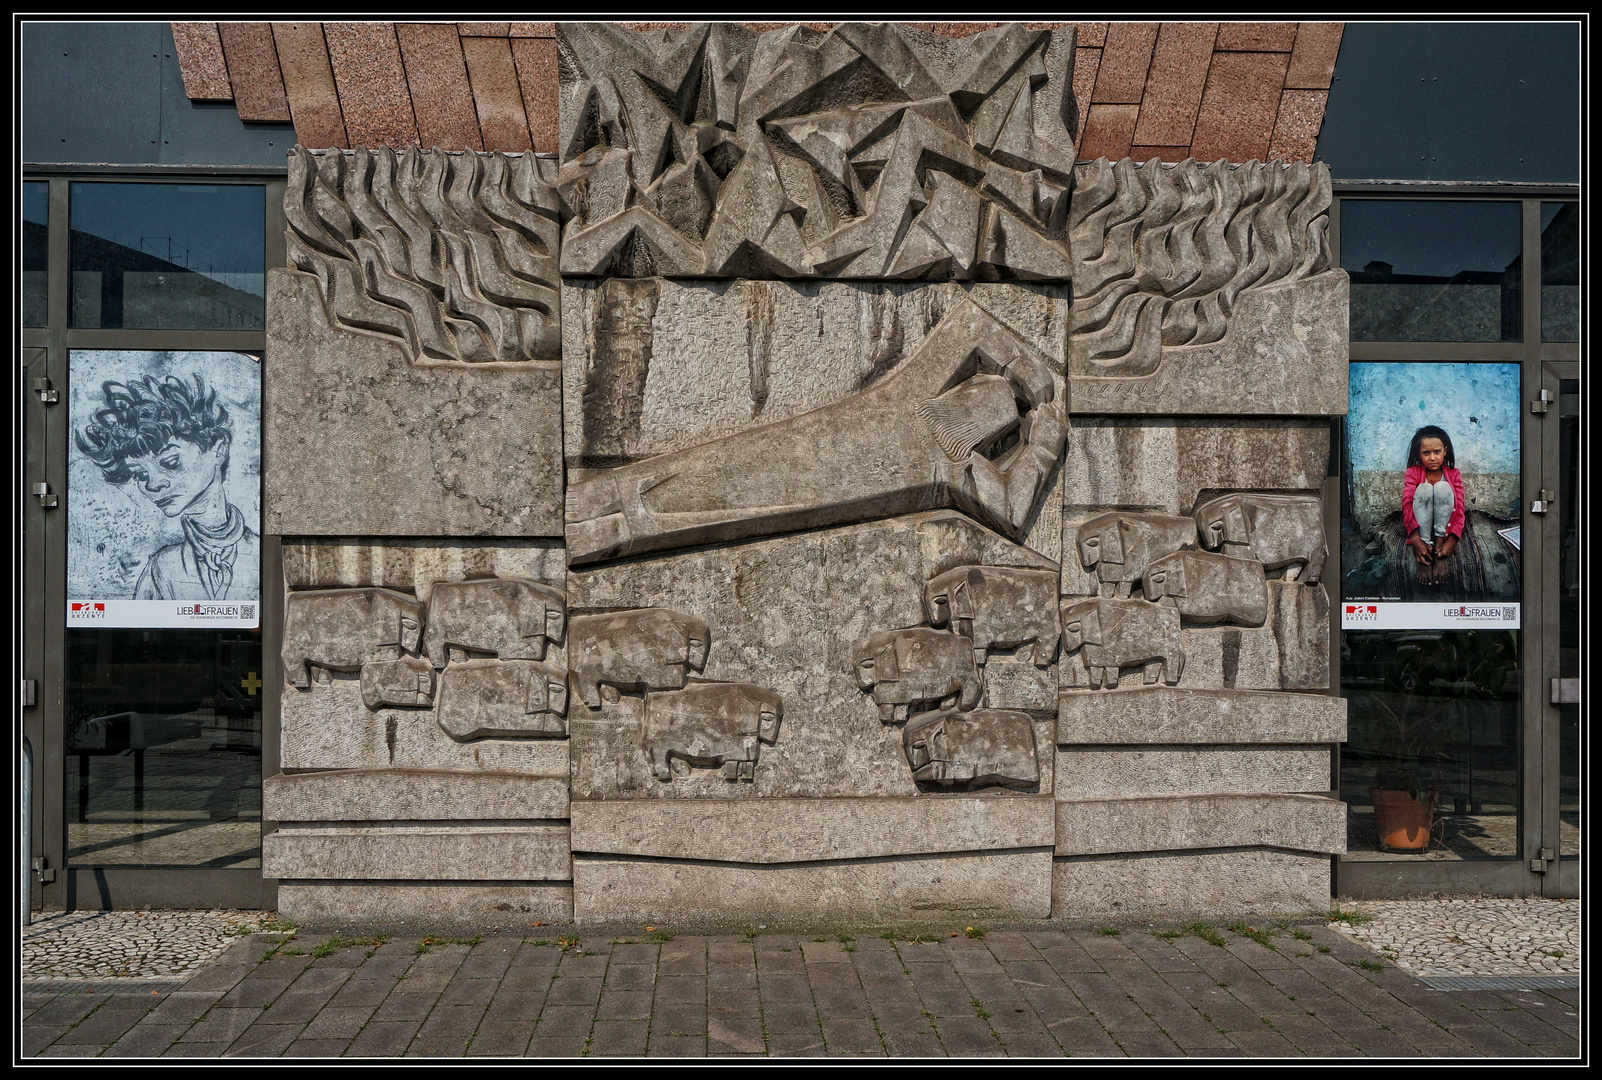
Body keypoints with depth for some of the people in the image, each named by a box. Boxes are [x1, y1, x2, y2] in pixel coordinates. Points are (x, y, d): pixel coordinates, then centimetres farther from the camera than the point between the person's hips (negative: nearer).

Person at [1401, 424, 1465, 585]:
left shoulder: (1453, 474, -1)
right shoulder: (1413, 473, -4)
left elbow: (1460, 508, -12)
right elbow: (1407, 504, -19)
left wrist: (1451, 541, -29)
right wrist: (1416, 540, -34)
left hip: (1445, 523, 0)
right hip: (1421, 524, 0)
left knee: (1442, 487, -25)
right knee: (1424, 488, -29)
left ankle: (1439, 546, -27)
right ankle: (1424, 559, -35)